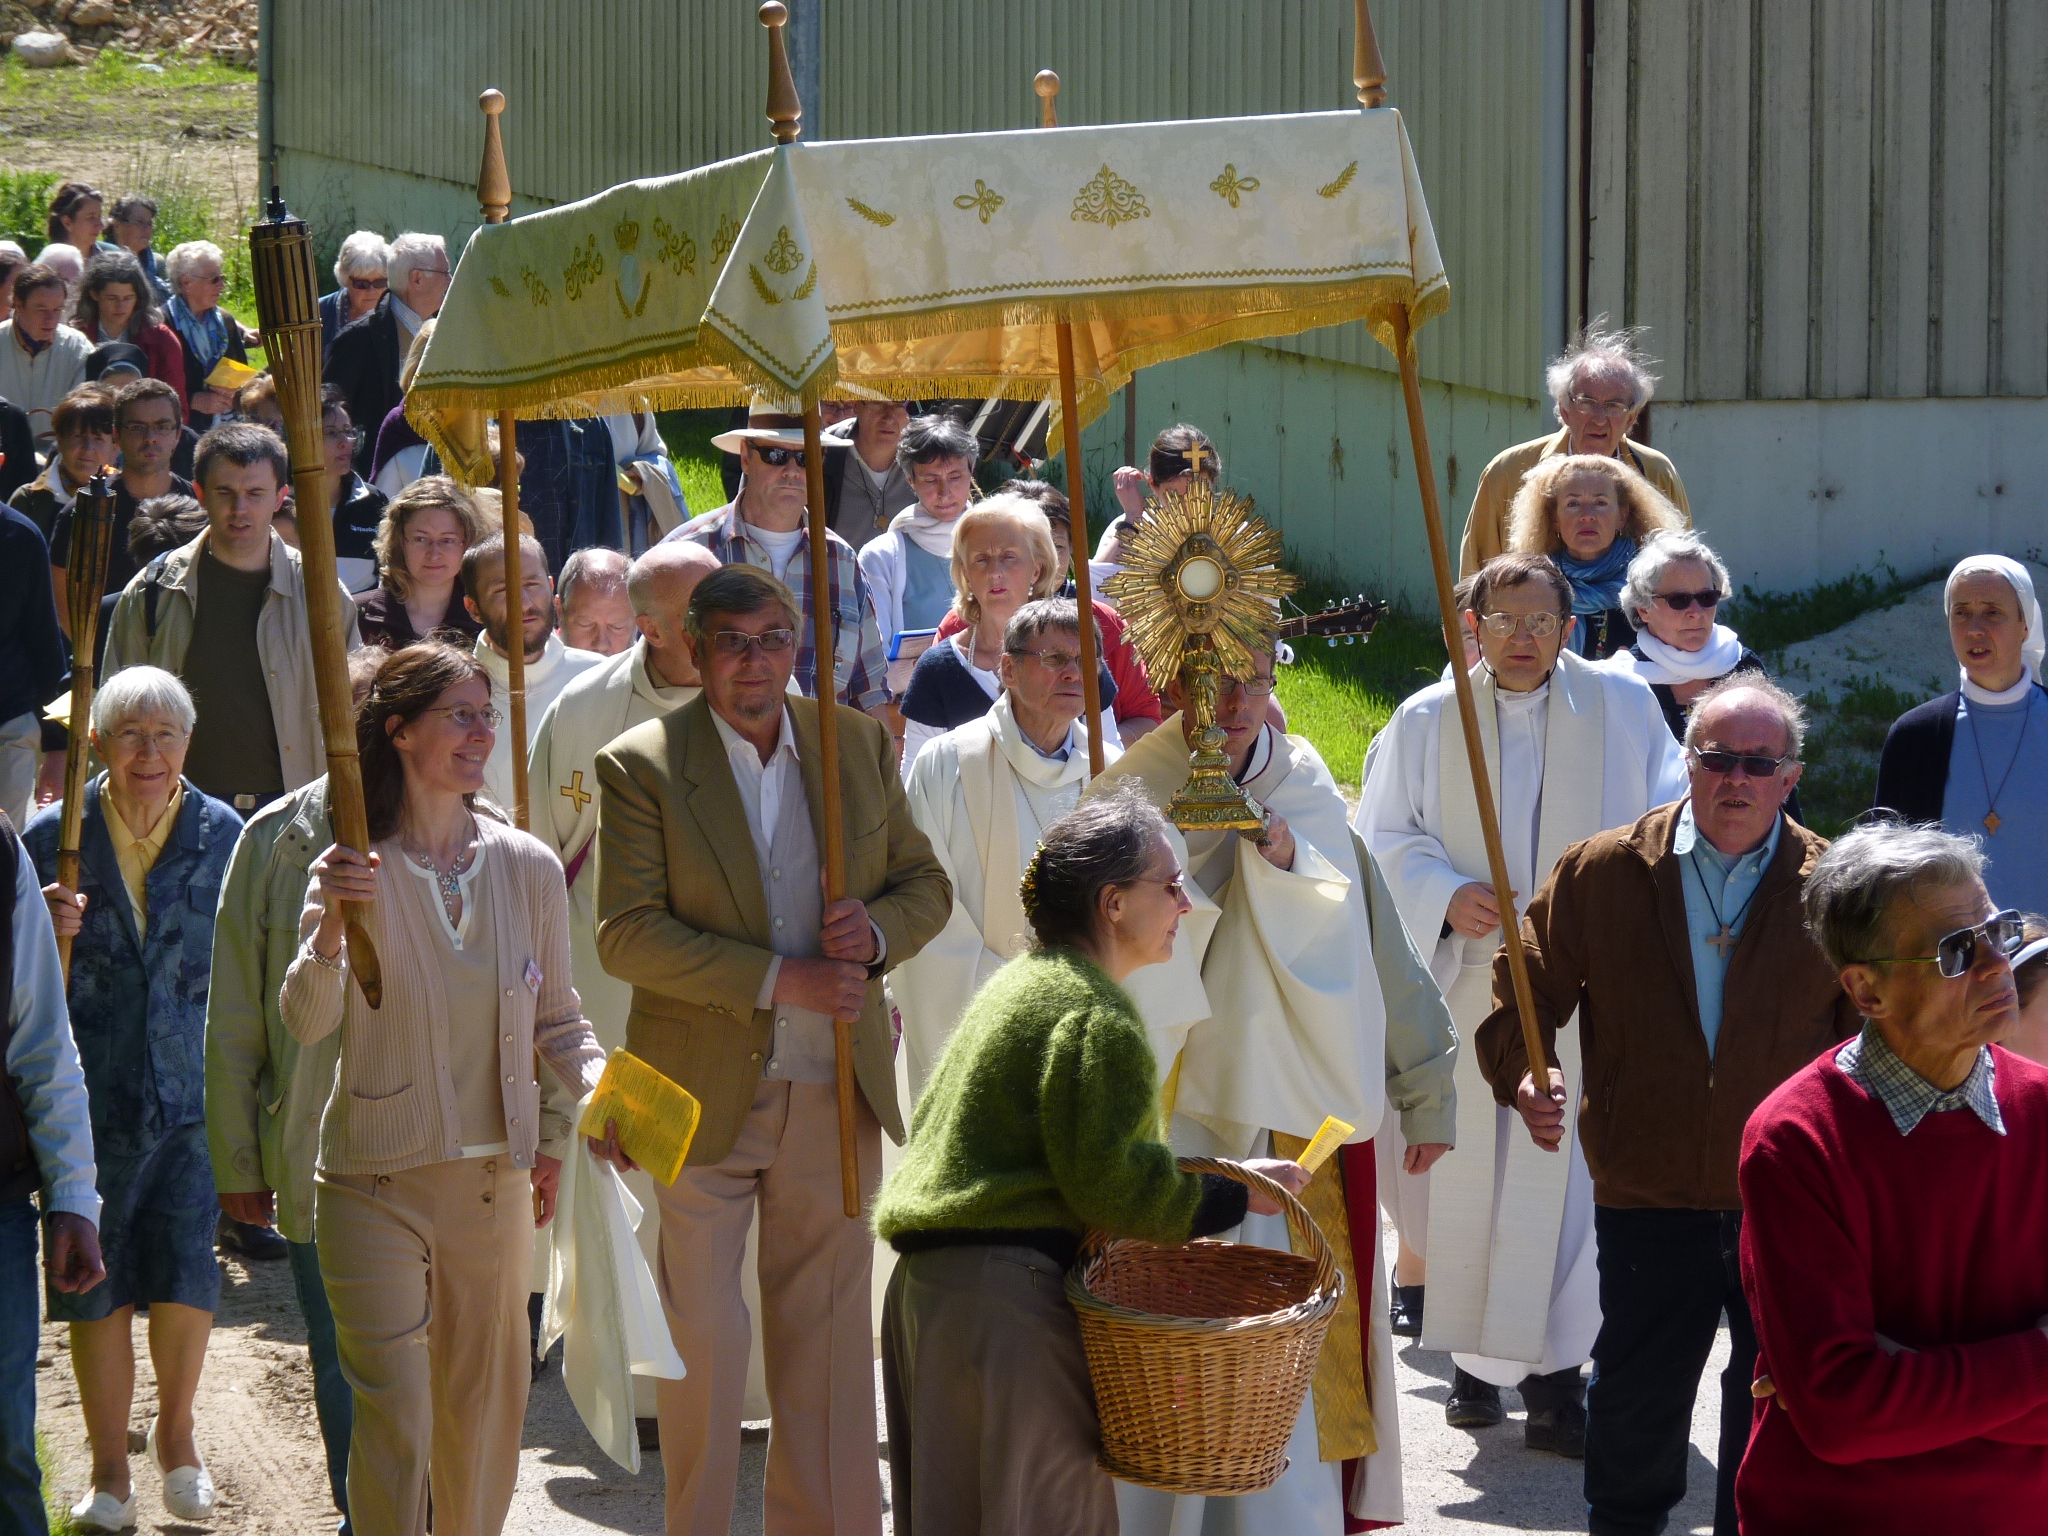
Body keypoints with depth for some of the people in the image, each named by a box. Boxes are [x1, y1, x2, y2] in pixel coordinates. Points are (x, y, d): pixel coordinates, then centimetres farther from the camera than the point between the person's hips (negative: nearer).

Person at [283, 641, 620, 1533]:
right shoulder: (355, 870, -9)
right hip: (377, 1183, -4)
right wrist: (331, 923, -36)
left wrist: (595, 1092, -8)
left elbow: (558, 1021, 11)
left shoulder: (528, 869, 1)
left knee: (484, 1409, 14)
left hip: (494, 1182, 4)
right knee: (394, 1420, -7)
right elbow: (306, 1023, -20)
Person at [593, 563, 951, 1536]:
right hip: (701, 1097, -3)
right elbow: (626, 934, -14)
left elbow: (926, 883, 12)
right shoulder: (642, 765, -8)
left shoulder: (859, 743, 5)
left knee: (829, 1333, 10)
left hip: (834, 1091, 3)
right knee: (701, 1335, 4)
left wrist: (879, 929, -12)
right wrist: (779, 980, -20)